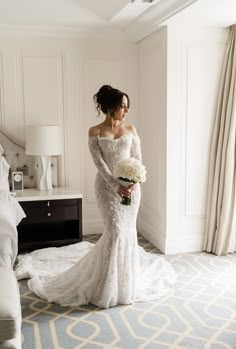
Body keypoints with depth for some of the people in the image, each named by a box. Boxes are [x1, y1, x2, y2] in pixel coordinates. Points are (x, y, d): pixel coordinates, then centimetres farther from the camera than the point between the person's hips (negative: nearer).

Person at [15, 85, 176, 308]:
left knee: (127, 230, 8)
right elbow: (99, 163, -11)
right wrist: (116, 186, -21)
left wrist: (134, 181, -15)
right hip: (107, 186, -3)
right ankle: (110, 286, 9)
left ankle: (127, 281, 28)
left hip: (131, 185, 4)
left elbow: (138, 159, 2)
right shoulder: (95, 132, -5)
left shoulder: (130, 129, 5)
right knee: (115, 230, -8)